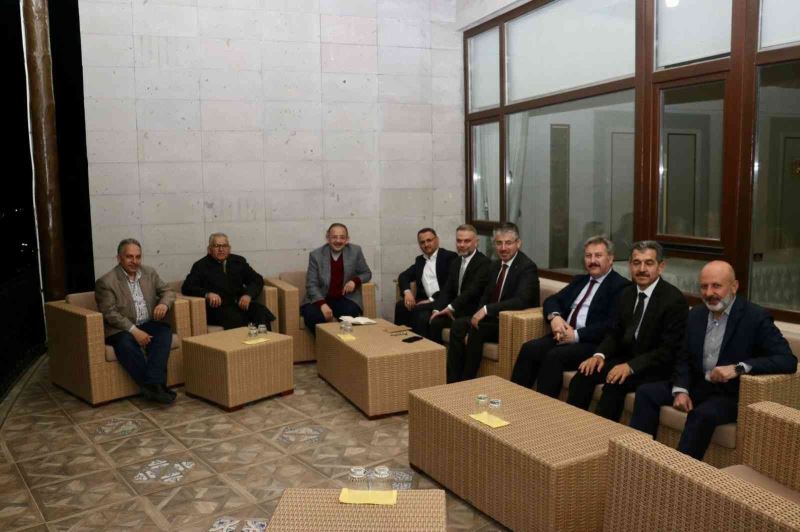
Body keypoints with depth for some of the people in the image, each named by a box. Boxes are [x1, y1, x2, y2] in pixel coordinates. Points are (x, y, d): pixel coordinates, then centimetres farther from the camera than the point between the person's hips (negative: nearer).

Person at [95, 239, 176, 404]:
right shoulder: (106, 282, -7)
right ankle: (153, 387, -29)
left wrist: (164, 303, -11)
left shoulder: (149, 273, 10)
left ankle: (153, 383, -33)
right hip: (120, 329, -4)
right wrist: (134, 330, -24)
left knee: (164, 331, -27)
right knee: (126, 343, -36)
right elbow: (110, 313, -13)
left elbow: (167, 291, 14)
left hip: (147, 325, 4)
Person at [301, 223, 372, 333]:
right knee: (312, 315, -31)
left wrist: (355, 281, -12)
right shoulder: (316, 255, -3)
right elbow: (311, 284, -6)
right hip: (320, 299, 0)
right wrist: (322, 304, -24)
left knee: (350, 313, -32)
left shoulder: (355, 251, 1)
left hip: (346, 299, 0)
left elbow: (366, 273, 13)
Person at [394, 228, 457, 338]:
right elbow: (403, 276, 14)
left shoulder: (449, 257, -1)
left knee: (422, 315, -32)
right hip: (425, 300, 6)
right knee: (401, 305, -20)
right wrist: (407, 292, -8)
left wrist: (432, 300, -17)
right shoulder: (420, 260, 20)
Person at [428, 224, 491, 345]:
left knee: (436, 322, -26)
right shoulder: (455, 263, 16)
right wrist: (437, 309, -8)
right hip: (456, 311, 7)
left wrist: (451, 307, -25)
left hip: (473, 312, -7)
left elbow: (473, 290, -21)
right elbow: (447, 290, 10)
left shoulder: (484, 262, -10)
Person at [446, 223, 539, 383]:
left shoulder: (528, 267, -17)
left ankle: (467, 381, -11)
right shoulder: (495, 265, 9)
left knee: (476, 330, -27)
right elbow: (486, 296, 12)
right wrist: (478, 316, -7)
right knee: (458, 325, -13)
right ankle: (453, 380, -11)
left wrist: (486, 309, -33)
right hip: (493, 318, 8)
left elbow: (521, 300, -29)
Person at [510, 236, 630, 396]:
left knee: (554, 356, -31)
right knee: (528, 348, -19)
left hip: (592, 343, -6)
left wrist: (577, 335, -18)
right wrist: (554, 316, -5)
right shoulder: (580, 280, 23)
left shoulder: (621, 286, -1)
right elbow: (552, 300, 18)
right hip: (564, 336, 7)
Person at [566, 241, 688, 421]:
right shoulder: (627, 294, 8)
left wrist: (631, 366, -28)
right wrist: (600, 354, -9)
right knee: (585, 373, -17)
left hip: (656, 366, -6)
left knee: (614, 384, -30)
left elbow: (669, 350, -19)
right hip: (626, 357, 6)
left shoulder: (675, 299, -14)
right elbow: (614, 332, 12)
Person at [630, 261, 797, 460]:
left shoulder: (756, 317, -13)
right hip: (698, 385, 6)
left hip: (732, 394, -6)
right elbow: (684, 358, 10)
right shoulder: (696, 314, 5)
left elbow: (788, 360, -21)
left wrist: (738, 368, -32)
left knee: (703, 413, -34)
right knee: (647, 392, -8)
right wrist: (680, 390, -9)